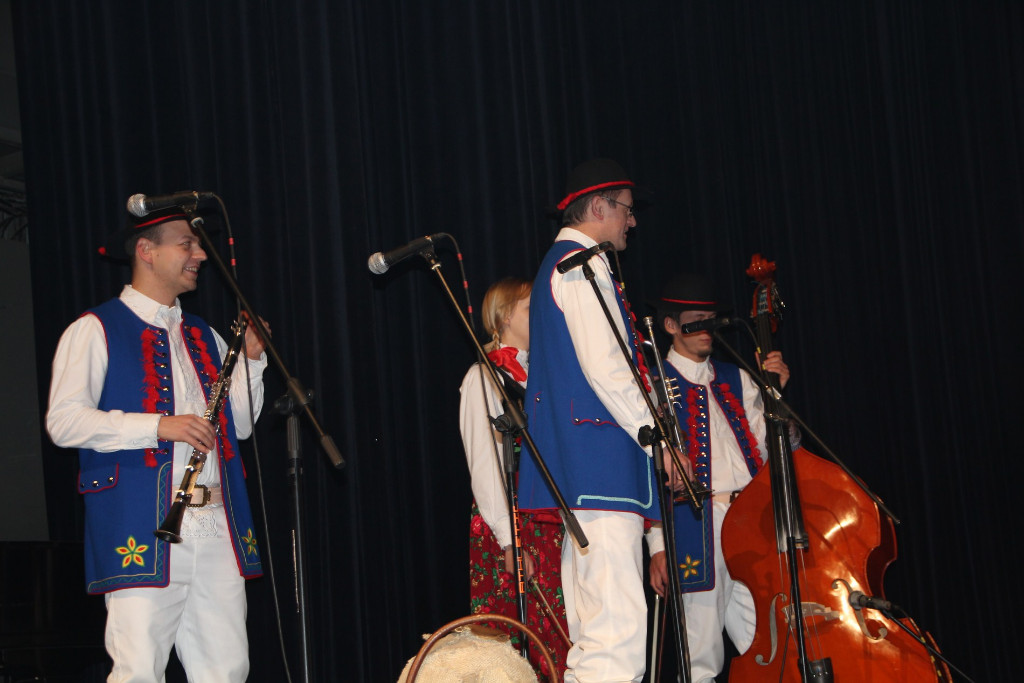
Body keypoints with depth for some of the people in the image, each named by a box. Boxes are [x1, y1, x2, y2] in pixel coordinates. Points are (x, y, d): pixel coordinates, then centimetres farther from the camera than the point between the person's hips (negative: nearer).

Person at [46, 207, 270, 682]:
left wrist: (251, 359, 9)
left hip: (217, 530, 6)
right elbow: (64, 421, -9)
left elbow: (239, 424, 23)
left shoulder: (204, 337, 22)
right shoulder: (96, 330, 2)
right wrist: (158, 426, -16)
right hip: (143, 529, -6)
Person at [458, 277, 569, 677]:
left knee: (555, 643, -1)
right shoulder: (484, 376, 0)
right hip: (510, 527, -6)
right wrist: (509, 539, -15)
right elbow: (484, 466, -8)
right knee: (512, 648, -9)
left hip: (552, 526, 6)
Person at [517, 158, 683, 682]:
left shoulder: (557, 266, 26)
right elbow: (606, 369, -16)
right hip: (601, 466, -11)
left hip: (572, 468, 11)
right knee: (618, 631, -16)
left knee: (591, 636, 8)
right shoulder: (582, 265, -6)